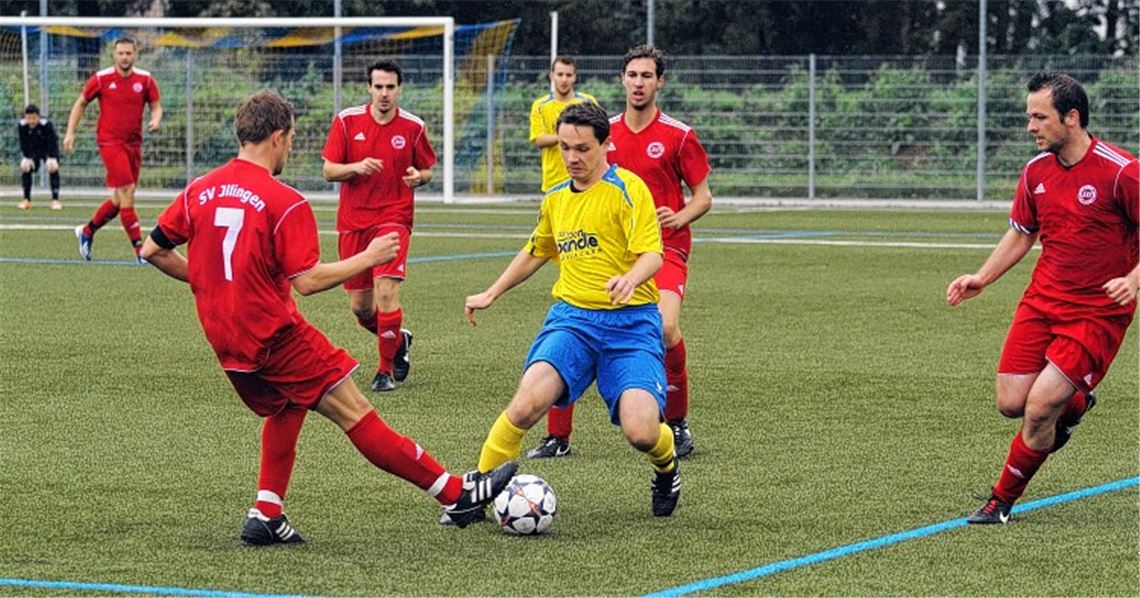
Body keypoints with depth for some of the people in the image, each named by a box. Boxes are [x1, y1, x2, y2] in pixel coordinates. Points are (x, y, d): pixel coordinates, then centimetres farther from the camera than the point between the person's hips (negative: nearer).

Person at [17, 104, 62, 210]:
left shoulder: (46, 124, -31)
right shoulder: (22, 126, -23)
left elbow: (52, 143, -28)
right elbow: (23, 144, -13)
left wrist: (51, 158, -35)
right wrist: (27, 158, -22)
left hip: (48, 149, -3)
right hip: (33, 151, 3)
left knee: (53, 167, -23)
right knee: (25, 167, -14)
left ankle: (55, 200, -15)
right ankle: (27, 200, -2)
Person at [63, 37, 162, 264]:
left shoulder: (145, 79, 2)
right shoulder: (101, 79, -5)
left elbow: (156, 106, 9)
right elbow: (81, 103, 8)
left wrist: (156, 120, -14)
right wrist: (70, 132, 3)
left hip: (134, 143, 5)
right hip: (110, 141, -5)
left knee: (120, 199, 10)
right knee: (127, 191, -15)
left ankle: (87, 231, 32)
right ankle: (140, 249, -13)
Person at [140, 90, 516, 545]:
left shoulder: (199, 190, 5)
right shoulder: (284, 202, -15)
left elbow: (154, 250, 9)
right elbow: (307, 281, -18)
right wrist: (368, 258, -6)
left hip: (225, 343, 7)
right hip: (275, 334, -7)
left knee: (286, 407, 28)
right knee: (354, 413, -4)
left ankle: (266, 516, 18)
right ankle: (456, 494, 1)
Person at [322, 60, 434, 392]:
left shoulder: (413, 127, -1)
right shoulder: (347, 121, 0)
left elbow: (427, 169, 11)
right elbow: (329, 170, 1)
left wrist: (418, 177, -12)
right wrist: (356, 168, -19)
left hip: (393, 218, -2)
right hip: (352, 221, 2)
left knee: (386, 292, -19)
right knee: (359, 306, 6)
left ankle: (386, 370, -5)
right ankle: (399, 341, 36)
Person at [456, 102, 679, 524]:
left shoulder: (627, 189, -5)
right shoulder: (555, 200, 15)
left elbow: (652, 254, -15)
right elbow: (535, 253, 34)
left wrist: (631, 278, -37)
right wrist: (491, 294, 34)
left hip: (630, 320, -4)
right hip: (572, 317, 4)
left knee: (641, 432, -19)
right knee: (527, 404, -23)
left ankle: (667, 468, 19)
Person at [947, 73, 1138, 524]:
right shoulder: (1037, 171, 4)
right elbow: (1021, 234, 18)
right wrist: (981, 278, 5)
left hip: (1098, 311, -6)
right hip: (1043, 298, 6)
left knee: (1039, 409, -13)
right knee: (1011, 403, -2)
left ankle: (1002, 501, 7)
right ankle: (1073, 403, 30)